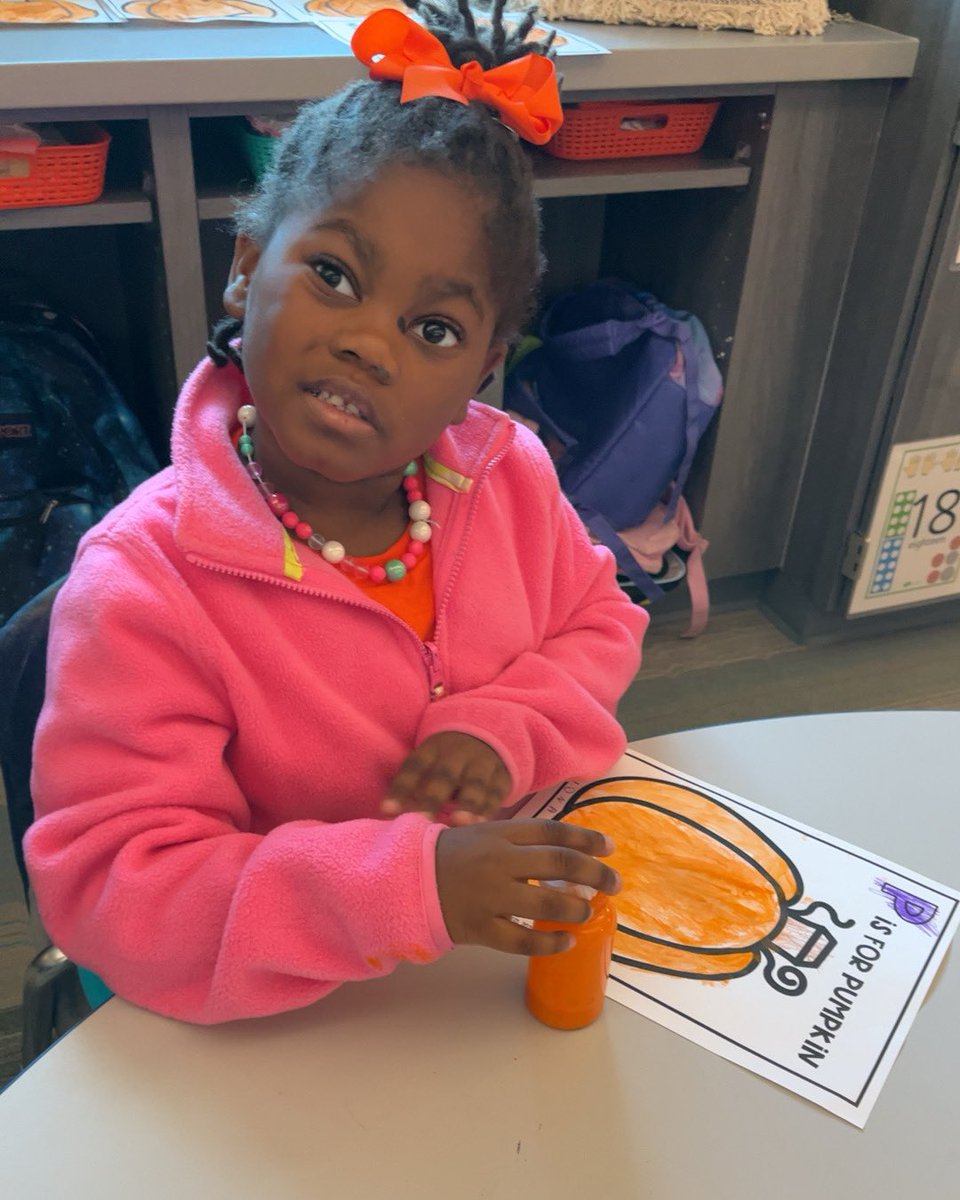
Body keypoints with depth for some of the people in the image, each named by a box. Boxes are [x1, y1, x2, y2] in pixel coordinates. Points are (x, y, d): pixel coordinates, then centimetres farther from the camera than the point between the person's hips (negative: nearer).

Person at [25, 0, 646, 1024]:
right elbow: (110, 893, -23)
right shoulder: (138, 587, -23)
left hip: (514, 939, 4)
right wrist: (408, 883, -35)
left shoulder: (509, 476, -6)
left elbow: (599, 626, 7)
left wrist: (507, 725, -15)